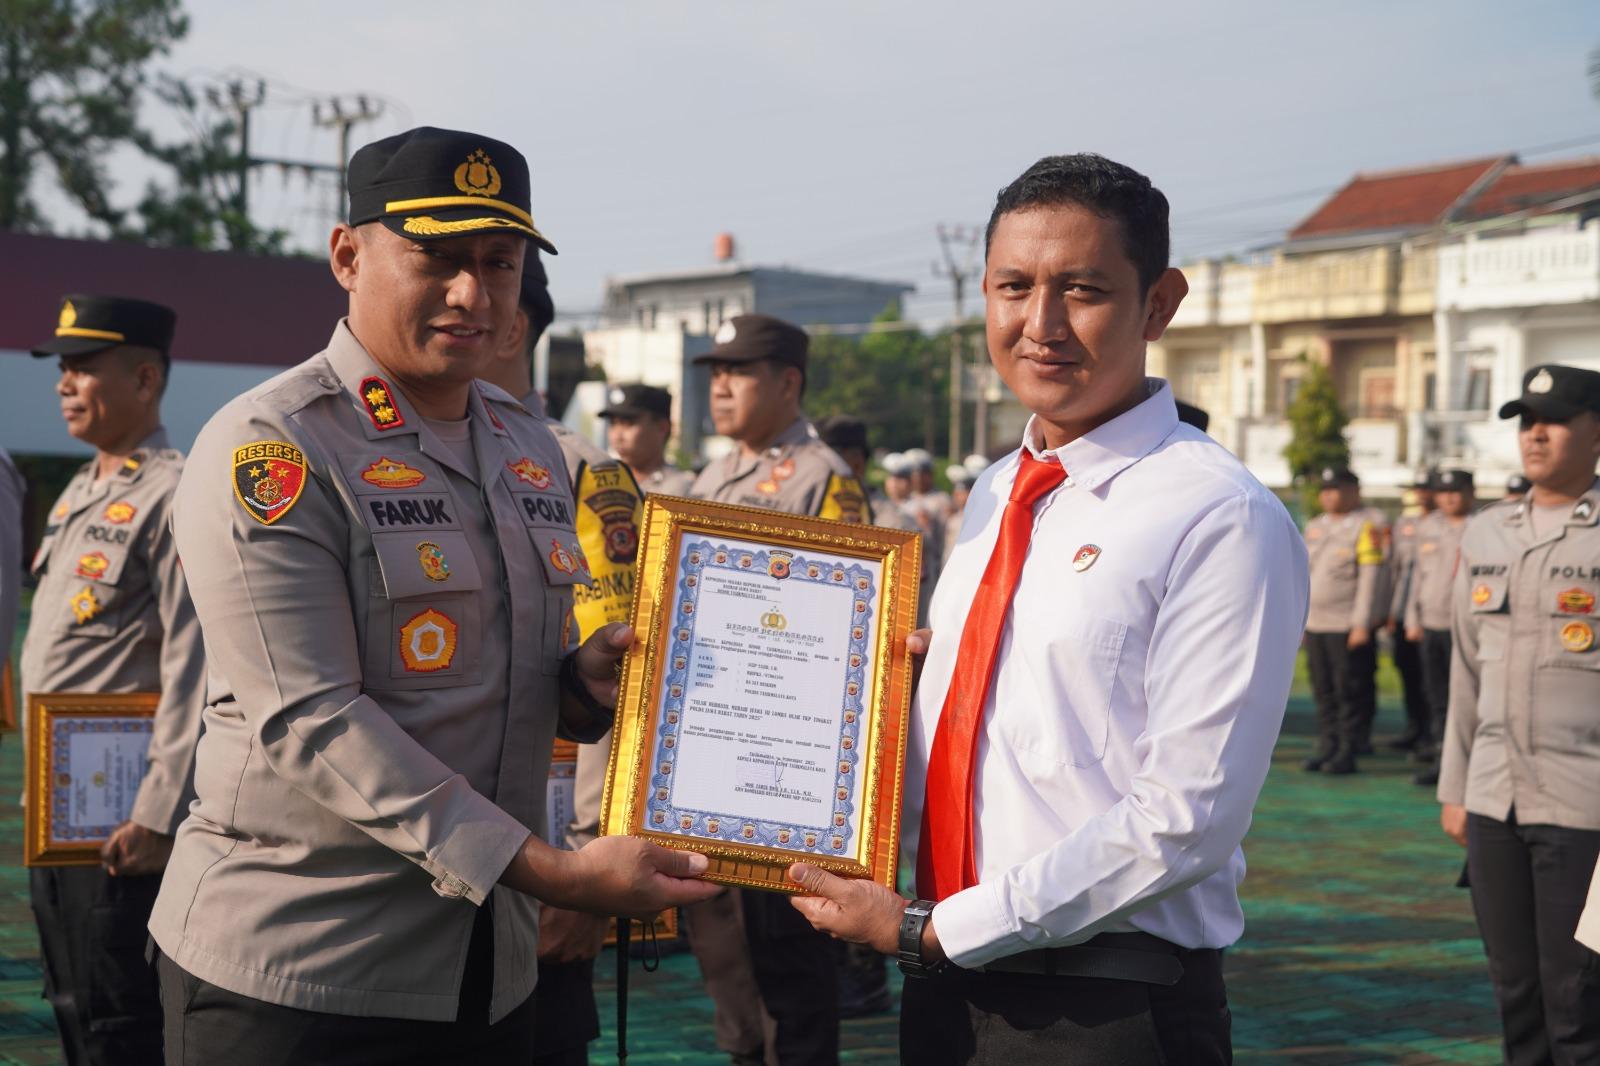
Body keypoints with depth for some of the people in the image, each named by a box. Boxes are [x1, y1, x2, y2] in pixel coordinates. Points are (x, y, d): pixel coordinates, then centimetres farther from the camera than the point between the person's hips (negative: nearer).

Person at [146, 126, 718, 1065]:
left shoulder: (531, 448, 11)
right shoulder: (269, 448, -12)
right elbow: (309, 721, -20)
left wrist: (588, 684, -4)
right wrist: (552, 871, -25)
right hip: (291, 976, -6)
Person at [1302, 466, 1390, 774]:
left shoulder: (1367, 525, -7)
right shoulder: (1315, 526, 16)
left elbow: (1371, 578, -12)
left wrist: (1362, 624, -17)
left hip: (1348, 625, -7)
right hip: (1316, 625, 7)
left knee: (1350, 693, -3)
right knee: (1324, 692, 9)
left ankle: (1347, 752, 3)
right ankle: (1327, 746, 17)